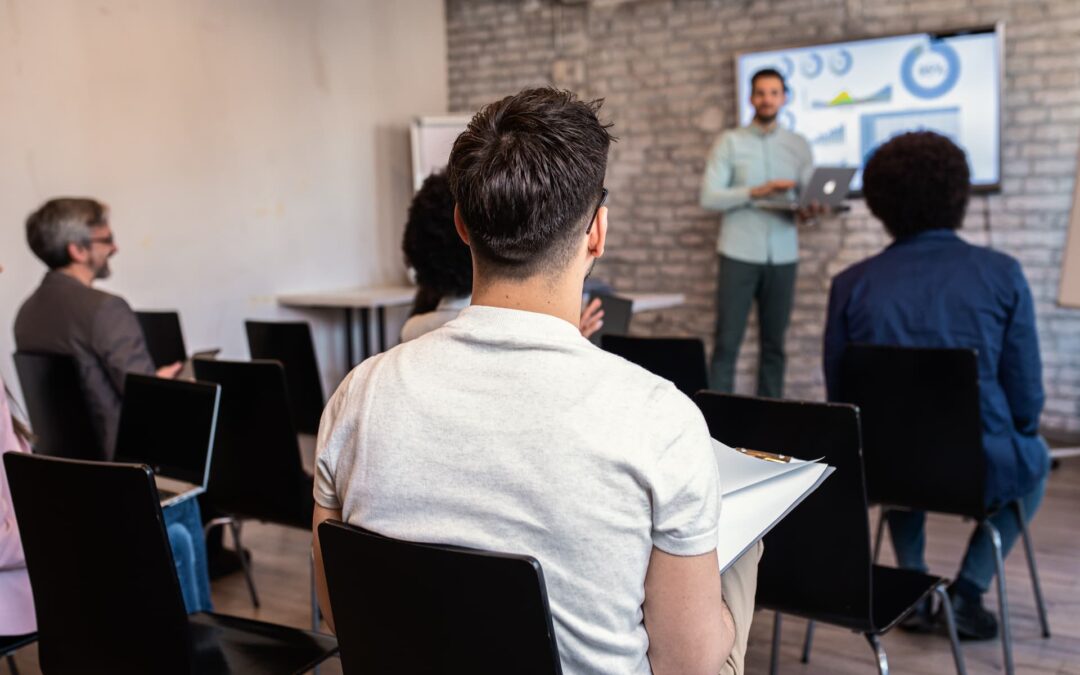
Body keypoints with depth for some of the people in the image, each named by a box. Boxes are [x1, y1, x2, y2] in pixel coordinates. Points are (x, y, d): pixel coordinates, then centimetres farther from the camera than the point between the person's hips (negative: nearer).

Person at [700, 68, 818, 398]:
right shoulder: (730, 141, 3)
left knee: (774, 343, 7)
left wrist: (808, 211, -18)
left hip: (783, 256, 3)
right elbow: (709, 197, -6)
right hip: (739, 254, -3)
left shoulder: (799, 145, 11)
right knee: (727, 342, -3)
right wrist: (756, 191, -18)